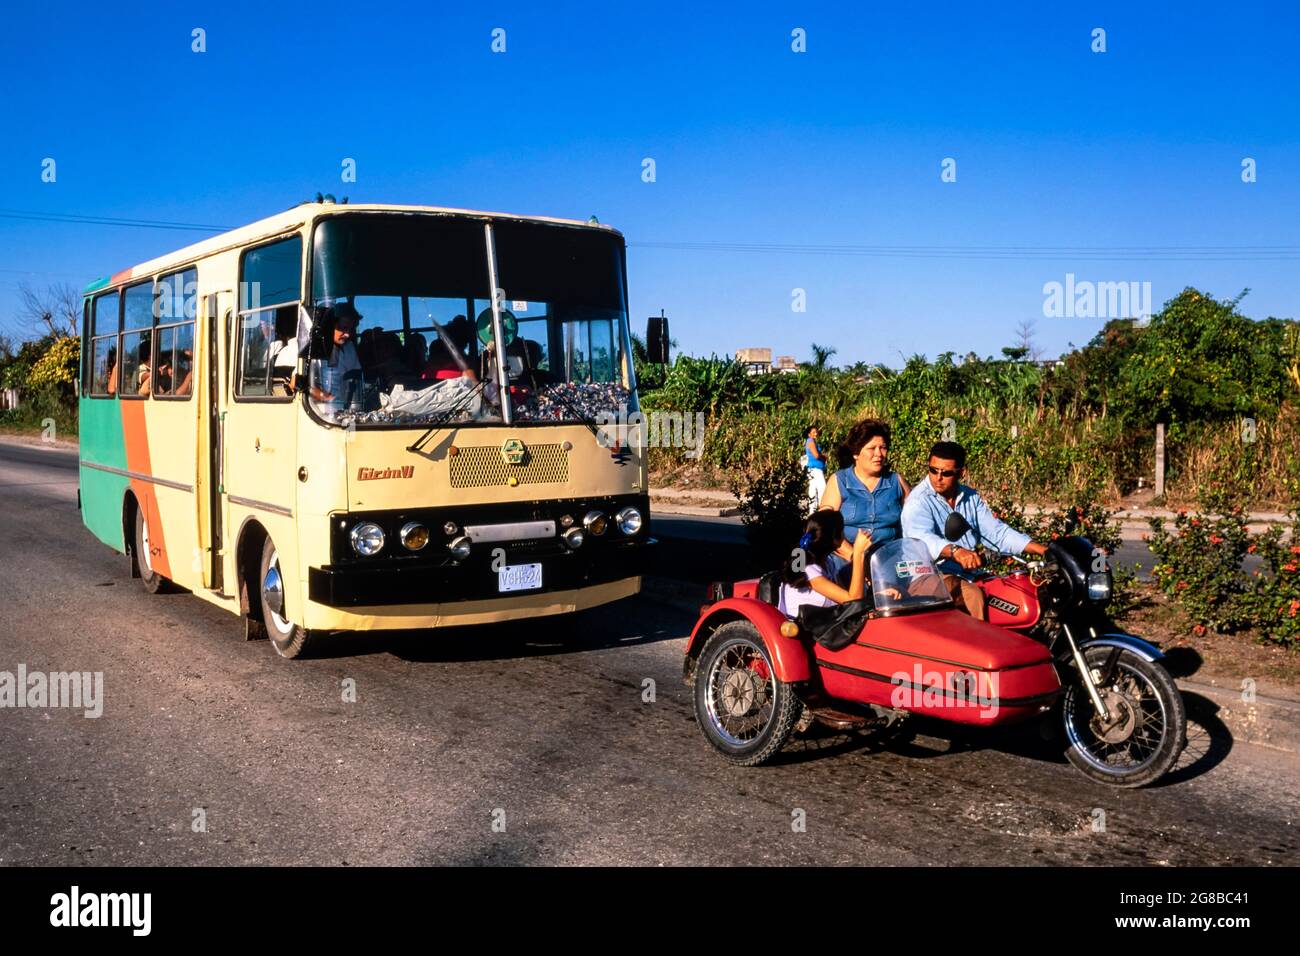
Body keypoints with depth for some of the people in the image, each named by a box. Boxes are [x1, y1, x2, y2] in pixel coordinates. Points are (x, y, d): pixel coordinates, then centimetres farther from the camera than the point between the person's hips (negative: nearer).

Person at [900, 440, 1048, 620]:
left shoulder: (971, 497, 15)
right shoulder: (918, 501, -10)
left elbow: (996, 531, 13)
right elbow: (923, 538, -29)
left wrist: (1043, 550, 1)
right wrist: (956, 551, -49)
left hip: (968, 574, 7)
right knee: (973, 596, -37)